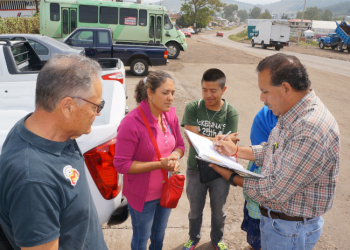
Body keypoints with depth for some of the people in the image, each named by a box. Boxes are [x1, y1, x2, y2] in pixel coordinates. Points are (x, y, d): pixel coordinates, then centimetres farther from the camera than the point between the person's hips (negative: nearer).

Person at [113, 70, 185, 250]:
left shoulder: (170, 115, -7)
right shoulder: (131, 123, -27)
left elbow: (180, 145, 6)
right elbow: (121, 164, -23)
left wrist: (175, 156, -17)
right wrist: (159, 164, -27)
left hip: (166, 189, 6)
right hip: (143, 195, -6)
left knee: (159, 232, 28)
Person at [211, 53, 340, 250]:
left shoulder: (311, 131, -33)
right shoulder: (294, 113, -2)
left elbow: (275, 191, -28)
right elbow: (273, 150, 11)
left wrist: (232, 178, -15)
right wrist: (236, 150, 1)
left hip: (290, 228, -8)